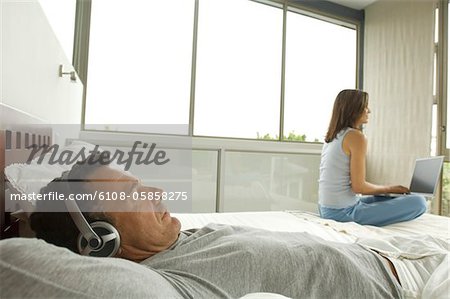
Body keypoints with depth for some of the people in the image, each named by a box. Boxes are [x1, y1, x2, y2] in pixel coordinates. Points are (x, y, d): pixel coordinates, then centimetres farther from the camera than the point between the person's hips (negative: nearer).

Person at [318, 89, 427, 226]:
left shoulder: (331, 136, 11)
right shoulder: (356, 136, -14)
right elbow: (358, 186, -17)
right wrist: (389, 188, 1)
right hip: (343, 211, -9)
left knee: (386, 199, 29)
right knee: (418, 202, -6)